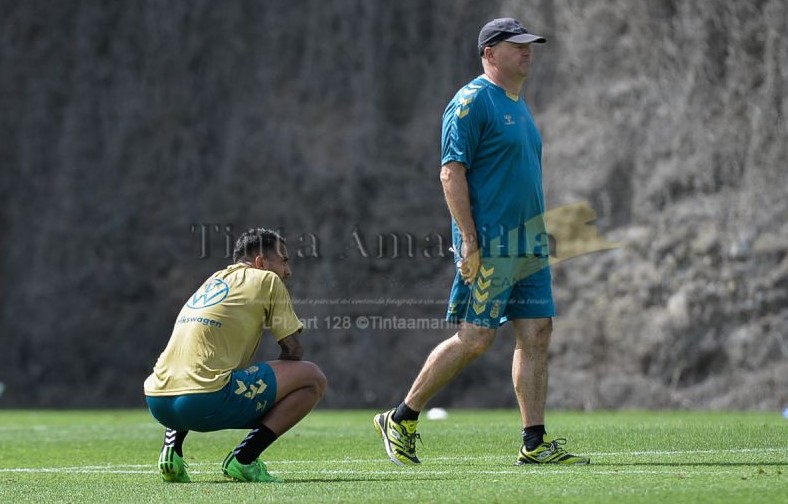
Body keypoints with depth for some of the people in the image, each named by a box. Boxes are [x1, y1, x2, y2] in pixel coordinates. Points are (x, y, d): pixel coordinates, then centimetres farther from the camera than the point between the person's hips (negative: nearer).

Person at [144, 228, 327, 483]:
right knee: (313, 378, 3)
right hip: (204, 400, -8)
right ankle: (243, 459, -6)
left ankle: (172, 447, 18)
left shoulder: (212, 281, 30)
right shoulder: (267, 280, 9)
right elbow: (294, 350, 9)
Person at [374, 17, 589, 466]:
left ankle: (534, 445, 3)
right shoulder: (472, 101, -9)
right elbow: (452, 172, -15)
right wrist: (469, 240, -20)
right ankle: (402, 420, 5)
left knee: (537, 335, 2)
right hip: (489, 247, -9)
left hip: (529, 245, 9)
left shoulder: (519, 106, 19)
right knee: (475, 339, -8)